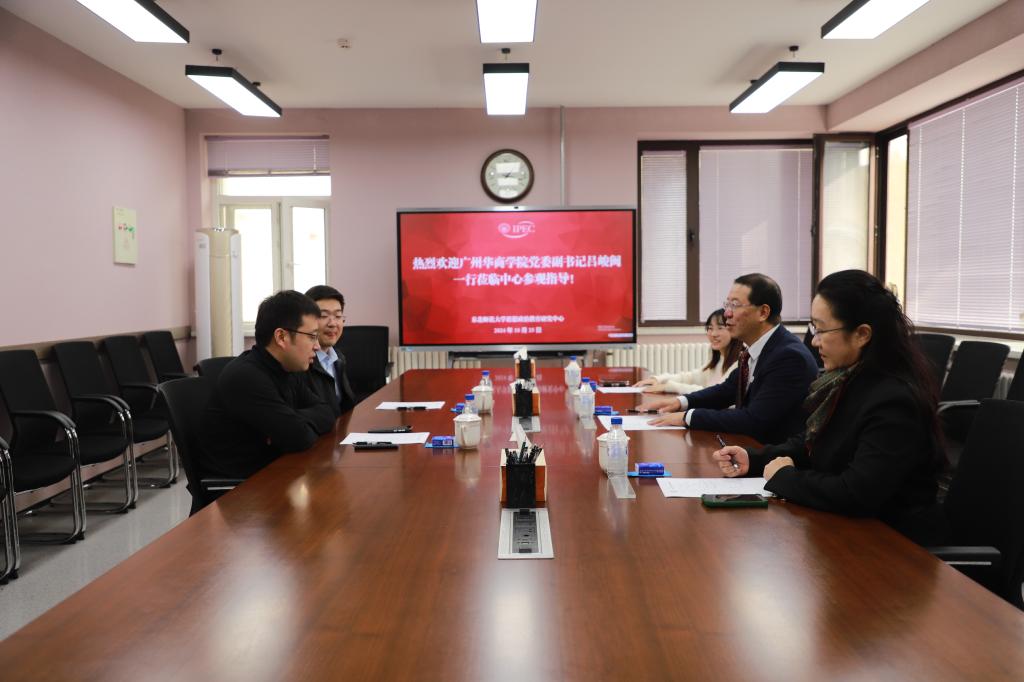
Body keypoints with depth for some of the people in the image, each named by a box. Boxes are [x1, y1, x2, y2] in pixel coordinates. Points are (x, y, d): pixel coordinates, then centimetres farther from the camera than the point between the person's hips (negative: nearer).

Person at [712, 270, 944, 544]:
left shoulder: (894, 402, -25)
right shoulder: (848, 379, 2)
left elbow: (856, 494, -30)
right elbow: (809, 443, 12)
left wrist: (783, 477, -16)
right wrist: (753, 459, -3)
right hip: (841, 524, 7)